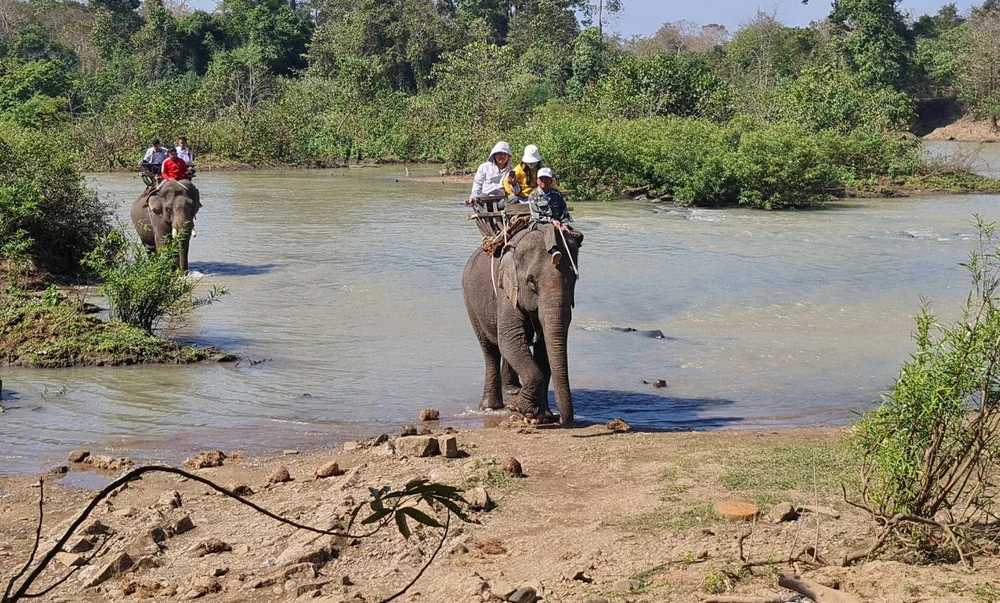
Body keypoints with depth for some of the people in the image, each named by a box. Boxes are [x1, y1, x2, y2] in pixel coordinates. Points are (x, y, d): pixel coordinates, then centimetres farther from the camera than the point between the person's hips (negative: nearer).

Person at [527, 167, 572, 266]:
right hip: (538, 224, -6)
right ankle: (554, 251, -67)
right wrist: (551, 221, -18)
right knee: (549, 228, -40)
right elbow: (536, 215, -5)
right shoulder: (533, 196, 5)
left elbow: (564, 212, 14)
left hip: (556, 223, 6)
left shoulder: (557, 195, 16)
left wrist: (565, 224, -6)